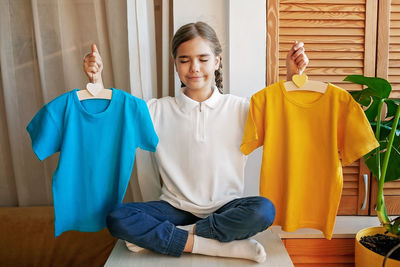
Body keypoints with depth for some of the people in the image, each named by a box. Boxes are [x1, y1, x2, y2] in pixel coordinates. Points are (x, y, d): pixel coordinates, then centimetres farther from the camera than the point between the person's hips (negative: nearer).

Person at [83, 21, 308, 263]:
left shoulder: (238, 108, 0)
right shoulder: (159, 111, 1)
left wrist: (293, 76, -11)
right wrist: (97, 79, -14)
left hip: (225, 208, 0)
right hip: (176, 208, 1)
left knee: (264, 210, -31)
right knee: (117, 219, -24)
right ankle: (224, 245, -20)